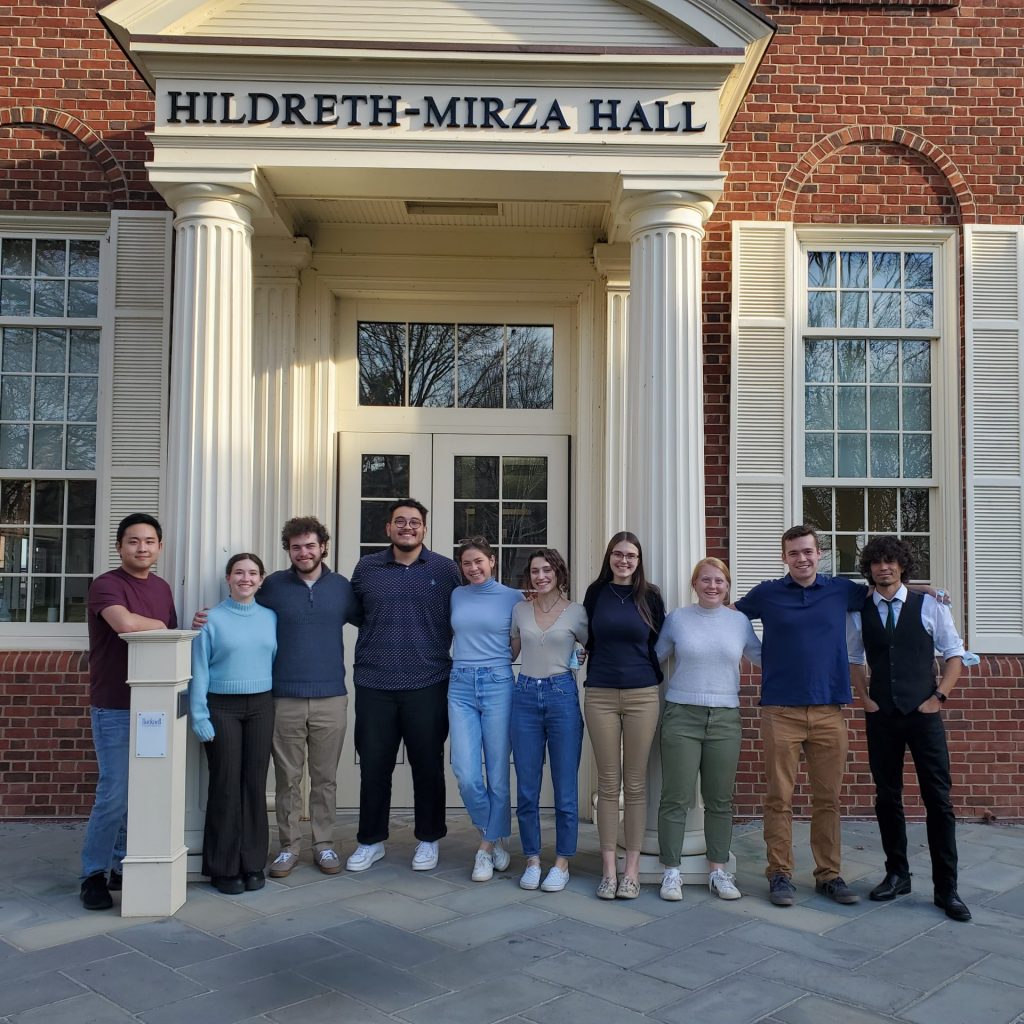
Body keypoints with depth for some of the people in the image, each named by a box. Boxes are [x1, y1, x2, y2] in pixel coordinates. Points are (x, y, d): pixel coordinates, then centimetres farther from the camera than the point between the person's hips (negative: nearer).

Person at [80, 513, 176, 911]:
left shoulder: (162, 588, 12)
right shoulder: (106, 584, -11)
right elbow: (126, 624, -30)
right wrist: (157, 625, -12)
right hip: (114, 707, -6)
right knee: (115, 794, -4)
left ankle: (123, 866, 25)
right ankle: (93, 874, 12)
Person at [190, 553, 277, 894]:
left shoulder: (270, 618, 8)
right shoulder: (212, 619, -1)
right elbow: (199, 671, -2)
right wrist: (199, 716, -7)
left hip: (261, 706, 3)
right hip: (222, 707, -3)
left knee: (255, 784, 4)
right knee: (225, 786, -1)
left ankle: (253, 863, 15)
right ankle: (224, 867, 11)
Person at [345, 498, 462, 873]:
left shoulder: (446, 570, 3)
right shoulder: (366, 568, 7)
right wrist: (377, 636, 8)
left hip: (428, 685, -1)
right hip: (374, 685, 1)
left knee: (428, 766, 8)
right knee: (373, 766, 9)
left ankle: (428, 840, 24)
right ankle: (370, 840, 25)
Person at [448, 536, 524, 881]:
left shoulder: (513, 598, 2)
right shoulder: (456, 597, 11)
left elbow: (518, 646, 9)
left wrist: (494, 666, 3)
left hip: (498, 686, -2)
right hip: (461, 688, 2)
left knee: (498, 775, 0)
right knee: (467, 777, -5)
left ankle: (488, 844, 19)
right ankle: (495, 836, 20)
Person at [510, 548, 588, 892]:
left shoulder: (576, 612, -1)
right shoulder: (519, 610, 8)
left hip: (562, 696, -3)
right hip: (525, 696, 3)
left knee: (565, 788, 2)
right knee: (526, 788, 6)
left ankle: (562, 863, 15)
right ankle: (532, 860, 19)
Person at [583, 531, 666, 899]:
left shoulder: (650, 596, 4)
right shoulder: (595, 593, 5)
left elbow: (658, 643, 10)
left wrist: (654, 677, 5)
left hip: (641, 696, 0)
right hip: (600, 696, 0)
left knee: (635, 784, 3)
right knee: (608, 783, 3)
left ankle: (631, 869, 11)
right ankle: (608, 869, 10)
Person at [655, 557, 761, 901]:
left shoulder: (739, 621, 7)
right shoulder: (676, 618, 3)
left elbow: (762, 656, 17)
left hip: (725, 718, 2)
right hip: (682, 715, -2)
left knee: (720, 799, 7)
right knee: (676, 798, -1)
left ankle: (718, 871, 18)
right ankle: (671, 871, 9)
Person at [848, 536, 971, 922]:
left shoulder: (929, 606, 0)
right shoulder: (860, 612, 5)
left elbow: (955, 654, 5)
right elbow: (855, 659, 16)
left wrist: (939, 697, -4)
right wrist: (864, 698, 5)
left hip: (923, 715, -2)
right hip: (881, 717, 2)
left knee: (938, 799, -2)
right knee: (887, 798, 9)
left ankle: (946, 888, 5)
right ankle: (897, 874, 23)